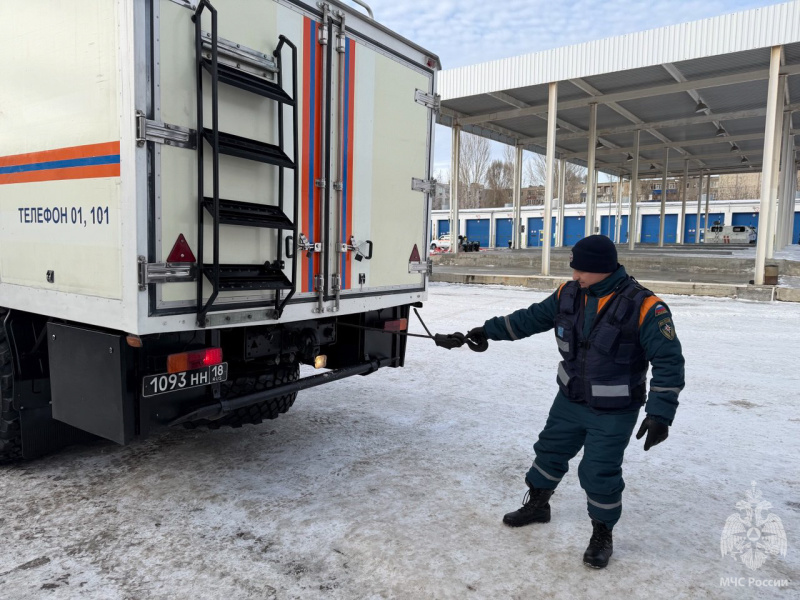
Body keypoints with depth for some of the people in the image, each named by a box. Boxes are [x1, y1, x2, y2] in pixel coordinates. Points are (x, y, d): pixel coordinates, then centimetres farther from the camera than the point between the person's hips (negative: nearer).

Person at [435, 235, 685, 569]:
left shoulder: (644, 307, -22)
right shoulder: (569, 294, -6)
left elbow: (669, 361, -19)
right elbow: (530, 319, 5)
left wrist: (660, 414, -24)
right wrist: (488, 331, 2)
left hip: (613, 413, -5)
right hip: (569, 401, 6)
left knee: (599, 474, 1)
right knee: (549, 452, 18)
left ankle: (602, 535, 28)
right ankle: (537, 505, 43)